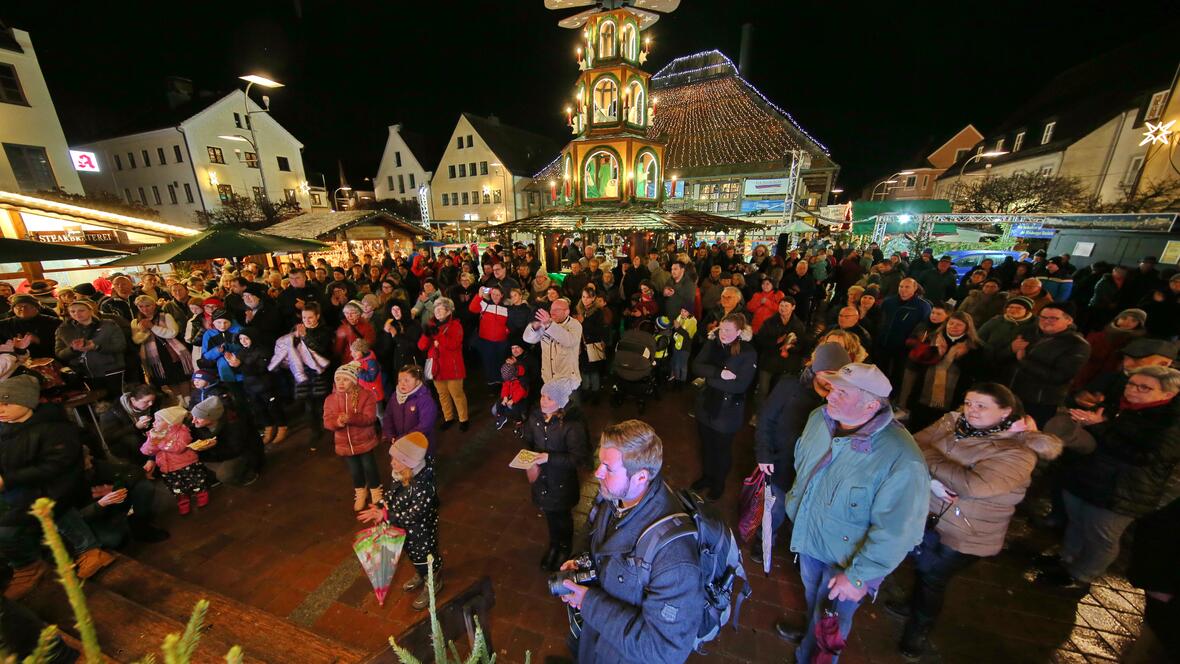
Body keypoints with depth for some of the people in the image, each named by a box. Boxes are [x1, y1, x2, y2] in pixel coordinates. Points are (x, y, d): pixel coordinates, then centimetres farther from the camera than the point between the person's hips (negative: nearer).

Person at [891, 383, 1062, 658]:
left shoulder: (1018, 453, -20)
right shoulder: (952, 423, -7)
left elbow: (974, 485, -33)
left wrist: (929, 457, -27)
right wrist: (931, 480, -28)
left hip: (964, 534, -4)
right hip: (924, 513, 4)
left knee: (933, 578, 16)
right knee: (922, 567, 26)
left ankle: (919, 628, 43)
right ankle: (915, 605, 54)